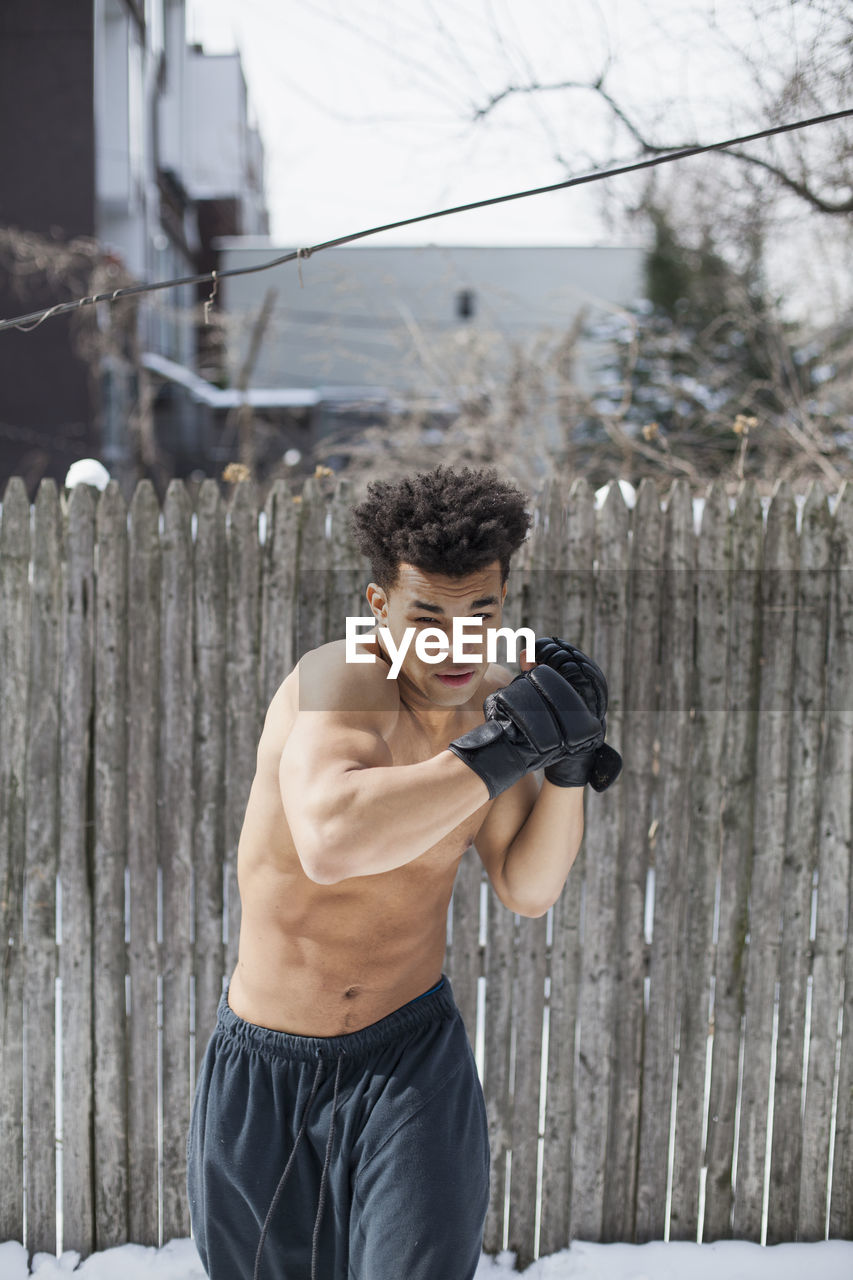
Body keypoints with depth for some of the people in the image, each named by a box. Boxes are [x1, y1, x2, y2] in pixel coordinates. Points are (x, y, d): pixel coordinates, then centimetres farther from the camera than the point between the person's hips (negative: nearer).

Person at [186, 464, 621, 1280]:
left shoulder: (489, 698, -7)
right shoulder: (343, 678, -27)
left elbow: (526, 889, -2)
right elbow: (331, 842, -47)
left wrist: (570, 763, -18)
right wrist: (508, 747, -43)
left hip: (413, 1057, 3)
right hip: (265, 1076, -2)